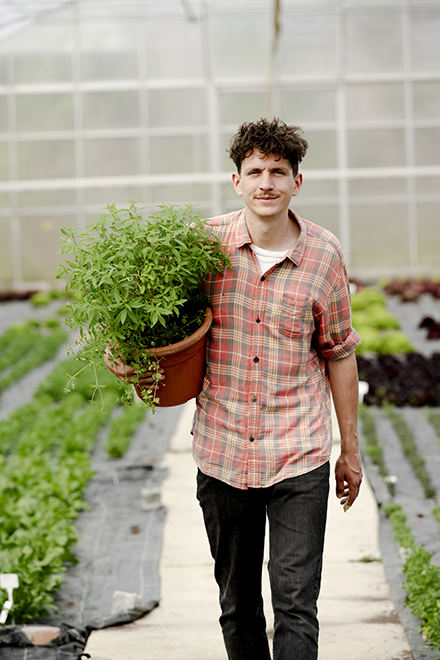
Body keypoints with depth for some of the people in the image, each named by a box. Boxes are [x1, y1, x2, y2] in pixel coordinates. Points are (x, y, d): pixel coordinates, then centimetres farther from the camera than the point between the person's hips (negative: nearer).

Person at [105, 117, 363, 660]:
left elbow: (339, 355, 6)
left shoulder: (323, 254, -4)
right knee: (237, 604, 15)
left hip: (299, 456, -2)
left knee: (296, 605, -7)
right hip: (222, 452, 2)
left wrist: (351, 450, 10)